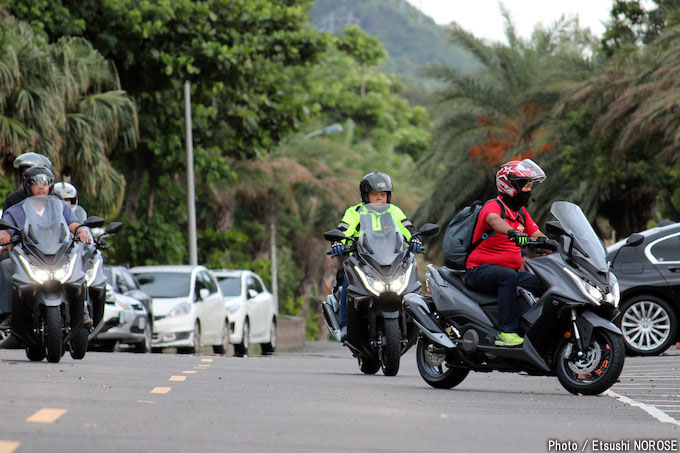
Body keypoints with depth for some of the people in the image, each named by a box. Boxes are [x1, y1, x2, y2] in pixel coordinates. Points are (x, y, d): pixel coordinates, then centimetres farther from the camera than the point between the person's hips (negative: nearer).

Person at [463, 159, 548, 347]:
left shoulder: (521, 212, 16)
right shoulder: (494, 206, -12)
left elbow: (537, 235, 15)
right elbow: (494, 221, -36)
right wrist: (512, 233, -56)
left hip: (510, 271, 8)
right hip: (480, 271, -8)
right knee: (508, 276, -37)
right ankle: (507, 332, -42)